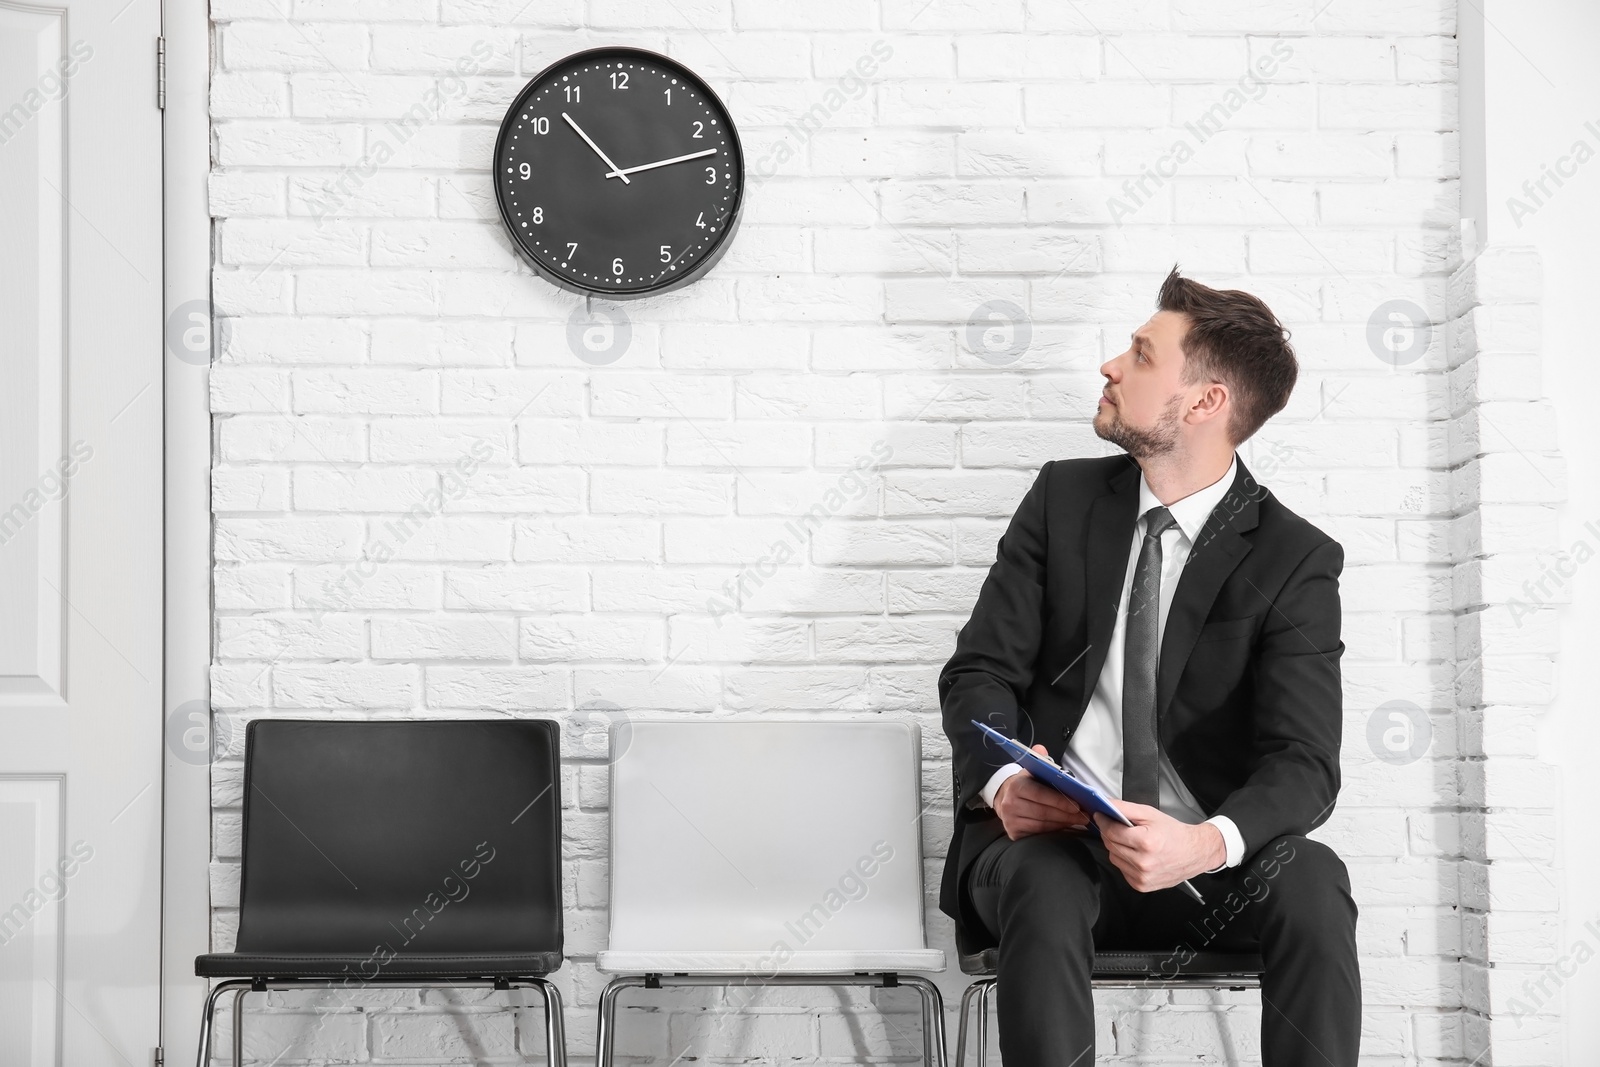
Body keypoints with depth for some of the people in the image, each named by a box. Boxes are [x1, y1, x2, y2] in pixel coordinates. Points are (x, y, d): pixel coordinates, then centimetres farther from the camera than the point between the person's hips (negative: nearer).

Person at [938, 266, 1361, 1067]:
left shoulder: (1295, 560, -2)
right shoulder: (1063, 497, 7)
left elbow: (1303, 761, -12)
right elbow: (980, 670, 4)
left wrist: (1206, 844, -35)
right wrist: (1004, 781, -20)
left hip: (1207, 857, -1)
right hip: (1048, 833, 1)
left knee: (1311, 884, -32)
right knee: (1043, 889, -34)